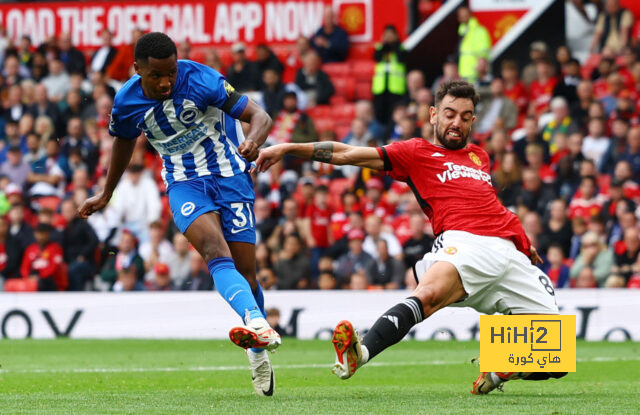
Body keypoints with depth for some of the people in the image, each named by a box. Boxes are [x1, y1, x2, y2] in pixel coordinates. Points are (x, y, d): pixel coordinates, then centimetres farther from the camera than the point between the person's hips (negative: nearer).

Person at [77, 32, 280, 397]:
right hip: (184, 184, 1)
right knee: (215, 249, -28)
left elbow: (259, 115, -19)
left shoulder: (201, 79, -19)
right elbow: (124, 141, 16)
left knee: (245, 271, -3)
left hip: (230, 176, -1)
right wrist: (106, 195, 27)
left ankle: (258, 354, 20)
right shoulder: (127, 102, -8)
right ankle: (257, 324, -49)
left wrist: (254, 141, -43)